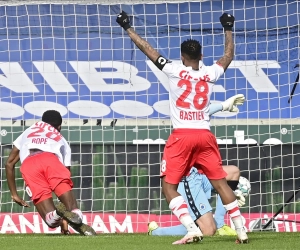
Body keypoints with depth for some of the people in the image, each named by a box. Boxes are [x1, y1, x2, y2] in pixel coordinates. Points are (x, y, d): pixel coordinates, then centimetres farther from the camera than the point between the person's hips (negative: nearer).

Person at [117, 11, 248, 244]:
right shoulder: (210, 74, 5)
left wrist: (128, 28, 14)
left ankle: (192, 229, -14)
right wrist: (229, 29, 38)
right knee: (220, 182, 10)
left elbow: (147, 49, 4)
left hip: (182, 136, -3)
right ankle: (241, 230, 5)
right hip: (205, 135, 4)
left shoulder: (174, 70, -3)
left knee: (169, 185, 2)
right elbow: (228, 56, 25)